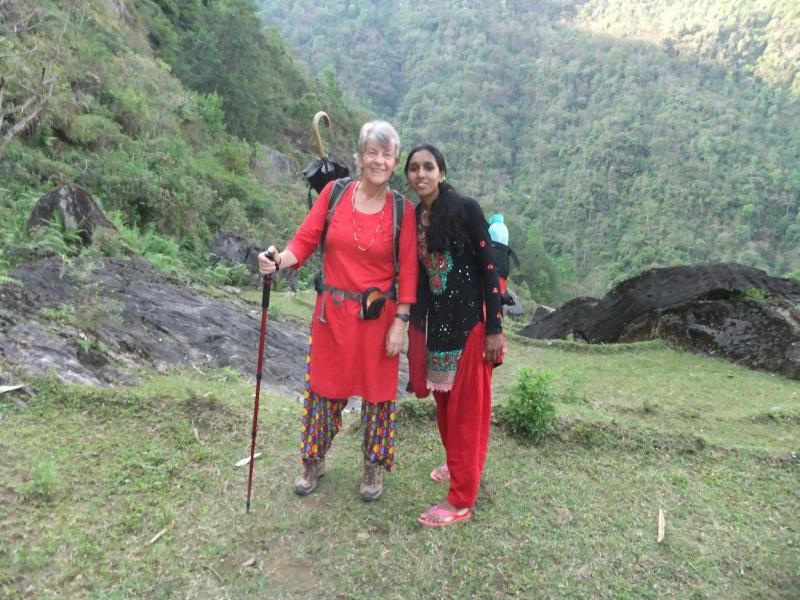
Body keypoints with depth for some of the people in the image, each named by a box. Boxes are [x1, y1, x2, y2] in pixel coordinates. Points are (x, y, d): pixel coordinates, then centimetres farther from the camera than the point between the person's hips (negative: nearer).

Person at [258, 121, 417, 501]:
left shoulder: (402, 209, -6)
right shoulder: (334, 192, -4)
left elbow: (407, 270, -6)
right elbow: (305, 241, -4)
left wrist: (400, 323, -9)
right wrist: (279, 260, -24)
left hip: (378, 315, -1)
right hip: (332, 312, 1)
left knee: (377, 389, 11)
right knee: (325, 385, 13)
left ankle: (373, 467, 33)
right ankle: (314, 461, 36)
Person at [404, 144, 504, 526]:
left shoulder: (466, 209, -12)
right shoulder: (413, 218, 6)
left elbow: (489, 268, -13)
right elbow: (420, 274, 11)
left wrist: (494, 328, -15)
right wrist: (415, 323, 10)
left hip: (470, 320, -6)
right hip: (436, 321, 6)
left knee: (466, 406, 2)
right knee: (444, 401, 18)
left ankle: (462, 499, 14)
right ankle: (460, 465, 43)